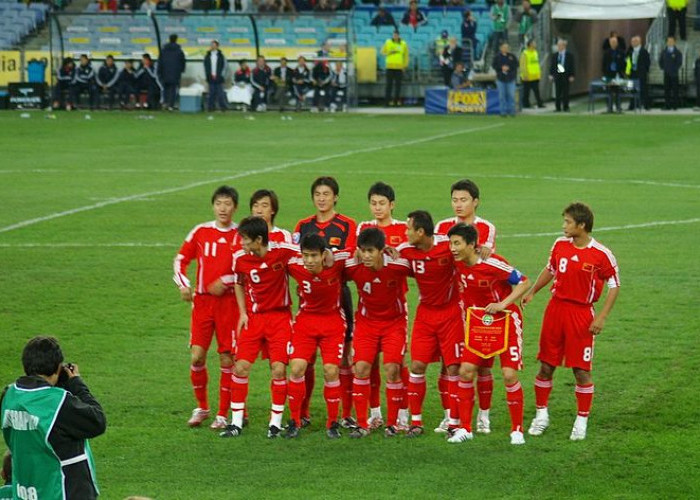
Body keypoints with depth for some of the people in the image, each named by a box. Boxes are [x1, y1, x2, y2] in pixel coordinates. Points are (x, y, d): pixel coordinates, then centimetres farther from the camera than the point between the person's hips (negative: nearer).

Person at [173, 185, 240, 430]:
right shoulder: (200, 232, 6)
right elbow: (181, 259, 15)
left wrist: (226, 281, -13)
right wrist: (183, 285, 0)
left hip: (229, 302, -2)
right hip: (202, 301, 2)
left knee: (227, 359, -1)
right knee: (196, 355, -5)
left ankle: (223, 414, 9)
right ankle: (201, 407, 14)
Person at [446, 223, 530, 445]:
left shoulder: (493, 264, -23)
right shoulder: (459, 264, -6)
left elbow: (524, 282, -16)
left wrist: (503, 304, -23)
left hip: (506, 320, -5)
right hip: (478, 322, 6)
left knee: (509, 374, -11)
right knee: (466, 371, -3)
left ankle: (517, 430, 3)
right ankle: (465, 428, 7)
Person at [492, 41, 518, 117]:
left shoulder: (512, 56, 3)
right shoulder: (497, 56, 1)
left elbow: (516, 64, 3)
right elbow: (493, 65, 1)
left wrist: (509, 68, -12)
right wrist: (501, 68, -14)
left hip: (510, 79, 0)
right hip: (501, 79, 0)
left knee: (511, 95, -3)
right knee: (502, 96, 1)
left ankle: (511, 111, 4)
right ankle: (503, 112, 7)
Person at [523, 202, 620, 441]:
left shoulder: (601, 255, -11)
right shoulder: (560, 245, 3)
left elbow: (614, 286, -5)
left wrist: (602, 317, -11)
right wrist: (531, 292, 14)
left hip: (581, 314, -4)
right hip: (556, 308, 4)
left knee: (581, 371, -1)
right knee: (546, 366, 7)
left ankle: (582, 421, 11)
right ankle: (541, 415, 20)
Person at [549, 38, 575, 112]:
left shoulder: (569, 55, 0)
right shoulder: (554, 55, 8)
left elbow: (572, 66, -1)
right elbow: (552, 65, 8)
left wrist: (571, 76, -7)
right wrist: (551, 74, -1)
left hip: (566, 76, -3)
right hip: (557, 75, 3)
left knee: (565, 93, 0)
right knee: (557, 93, 3)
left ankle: (565, 107, 8)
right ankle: (558, 108, 9)